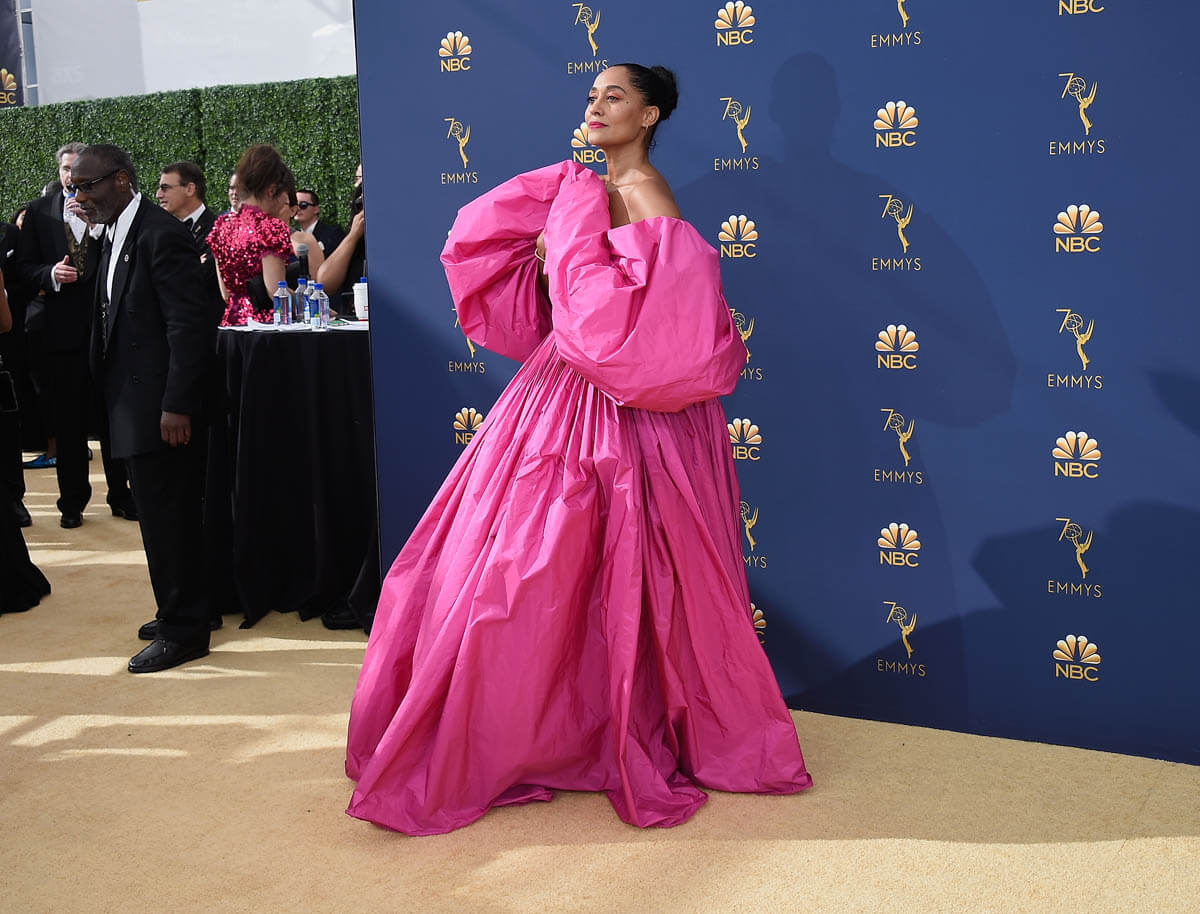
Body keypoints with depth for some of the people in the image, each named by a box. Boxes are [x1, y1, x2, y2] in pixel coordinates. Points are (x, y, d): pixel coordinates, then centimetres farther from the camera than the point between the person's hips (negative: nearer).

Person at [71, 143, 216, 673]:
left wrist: (176, 406, -21)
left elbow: (189, 326, -19)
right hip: (133, 404, 9)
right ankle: (183, 611, 30)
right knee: (163, 514, 17)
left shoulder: (161, 234, -14)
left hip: (160, 406, -9)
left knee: (166, 517, -2)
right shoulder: (117, 236, 15)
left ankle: (183, 631, 10)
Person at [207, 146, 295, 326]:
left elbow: (225, 294, 14)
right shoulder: (270, 228, -12)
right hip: (265, 321, -7)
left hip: (231, 320, 7)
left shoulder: (222, 224, 11)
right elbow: (276, 292, -15)